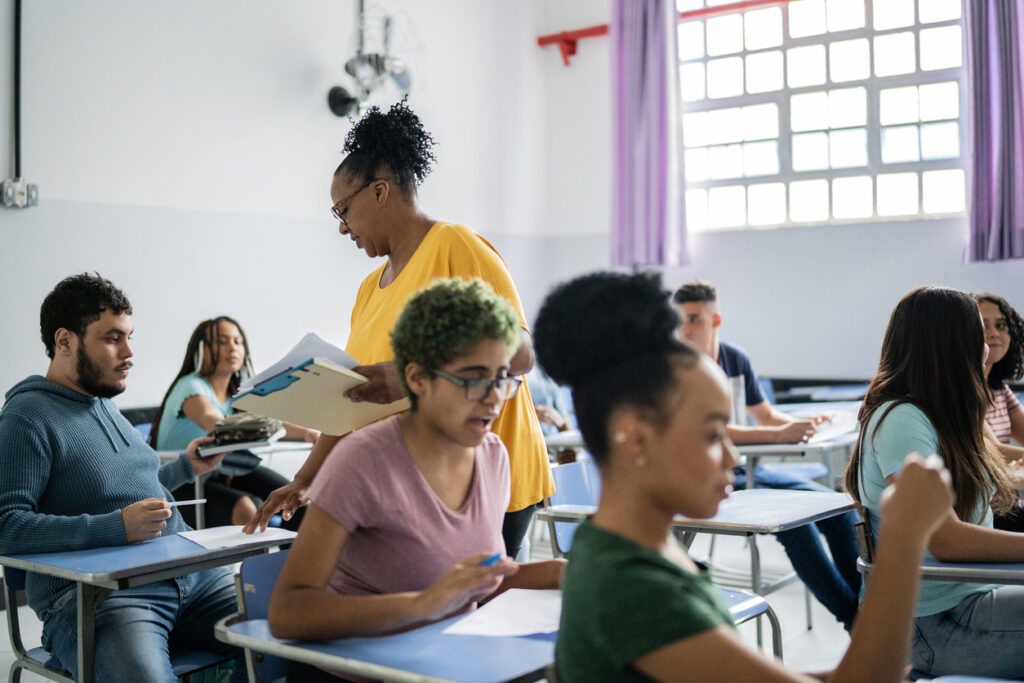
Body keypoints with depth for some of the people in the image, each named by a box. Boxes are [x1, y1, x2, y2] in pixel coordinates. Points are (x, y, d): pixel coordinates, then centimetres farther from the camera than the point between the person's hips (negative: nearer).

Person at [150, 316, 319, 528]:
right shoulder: (191, 386, -14)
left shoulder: (237, 393, 9)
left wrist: (306, 433, -30)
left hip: (224, 474, 7)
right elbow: (210, 419, -36)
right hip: (181, 484, -7)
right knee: (247, 507, -35)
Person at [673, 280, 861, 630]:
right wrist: (779, 435, -29)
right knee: (795, 520, -26)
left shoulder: (736, 359, 7)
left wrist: (801, 424, -4)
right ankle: (854, 617, -12)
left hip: (746, 468, 7)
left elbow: (765, 414, 17)